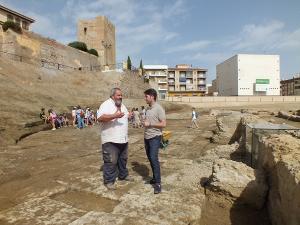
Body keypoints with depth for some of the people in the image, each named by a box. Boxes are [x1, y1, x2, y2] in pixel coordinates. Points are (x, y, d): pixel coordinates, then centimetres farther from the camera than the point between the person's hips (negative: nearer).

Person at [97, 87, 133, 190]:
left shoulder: (122, 105, 14)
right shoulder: (106, 105, -13)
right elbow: (100, 118, -26)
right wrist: (114, 116, -33)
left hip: (123, 139, 8)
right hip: (110, 140, -8)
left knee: (123, 159, 20)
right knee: (110, 161, 0)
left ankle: (123, 175, 37)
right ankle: (109, 181, 14)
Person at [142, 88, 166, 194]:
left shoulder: (159, 108, -13)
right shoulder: (148, 109, 11)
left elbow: (163, 124, -19)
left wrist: (149, 124, -20)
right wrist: (144, 123, 5)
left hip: (155, 137, -8)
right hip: (147, 137, 9)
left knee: (154, 158, -13)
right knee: (150, 158, 15)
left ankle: (158, 183, -4)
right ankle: (155, 178, 29)